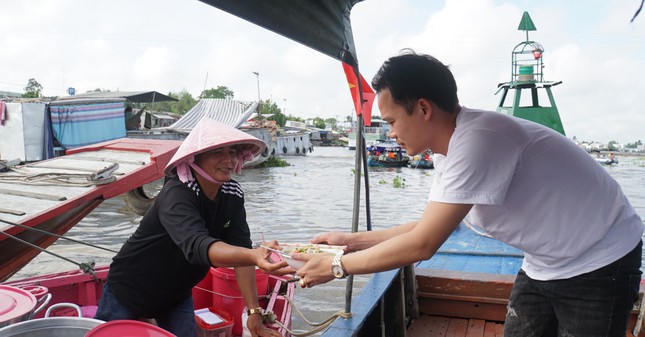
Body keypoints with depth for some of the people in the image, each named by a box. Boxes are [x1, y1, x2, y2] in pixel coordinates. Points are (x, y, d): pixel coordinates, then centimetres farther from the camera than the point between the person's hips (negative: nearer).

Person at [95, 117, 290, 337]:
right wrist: (255, 256, -67)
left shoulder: (232, 194, -13)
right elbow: (197, 246, -49)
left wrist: (254, 311, -23)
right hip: (128, 291, -5)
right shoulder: (177, 194, -32)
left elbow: (240, 249, -15)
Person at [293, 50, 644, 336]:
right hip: (543, 267, 7)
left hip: (601, 267, -7)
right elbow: (428, 227, 6)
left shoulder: (477, 140, -31)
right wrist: (351, 240, 2)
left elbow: (421, 246, -29)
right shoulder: (450, 148, -3)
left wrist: (335, 267, -19)